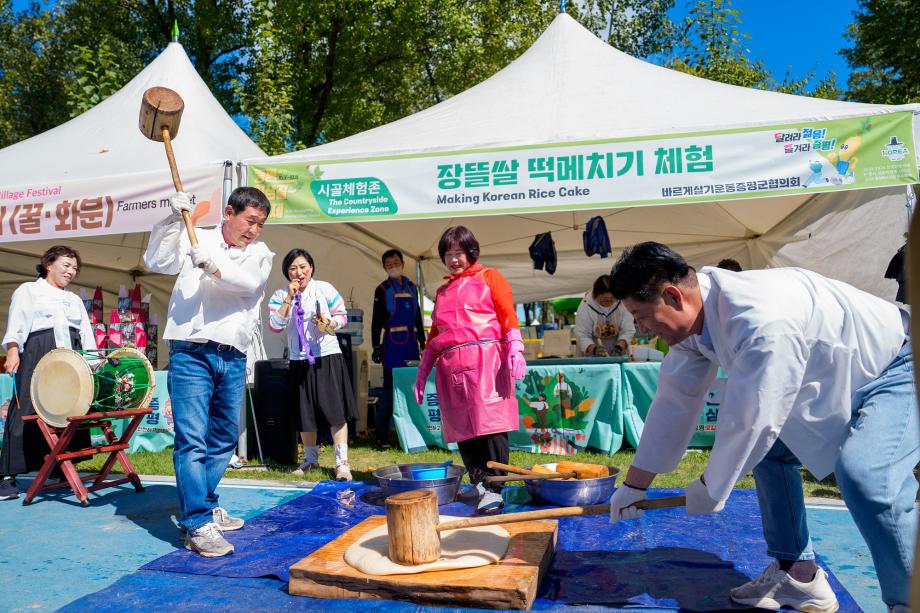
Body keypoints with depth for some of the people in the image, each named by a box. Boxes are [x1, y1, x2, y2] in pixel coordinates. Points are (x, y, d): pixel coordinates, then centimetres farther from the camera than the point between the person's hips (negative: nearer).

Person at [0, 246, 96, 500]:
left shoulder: (75, 300, 26)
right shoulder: (28, 290, 13)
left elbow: (87, 336, 21)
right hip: (39, 356, -5)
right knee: (27, 413, -9)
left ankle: (61, 471, 8)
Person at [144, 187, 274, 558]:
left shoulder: (260, 253, 11)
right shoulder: (196, 239, 7)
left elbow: (248, 282, -9)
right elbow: (157, 262, -6)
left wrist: (213, 266, -26)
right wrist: (173, 220, -15)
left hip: (233, 359, 4)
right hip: (190, 354, -4)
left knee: (225, 439, 14)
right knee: (192, 439, -9)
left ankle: (205, 507, 31)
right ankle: (198, 526, -7)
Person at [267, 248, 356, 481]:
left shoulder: (325, 289, -1)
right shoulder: (280, 296, 3)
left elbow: (343, 315, 1)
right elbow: (274, 325, -9)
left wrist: (330, 323, -19)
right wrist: (289, 299, -15)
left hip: (327, 357, -2)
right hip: (299, 360, 3)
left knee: (336, 411, -9)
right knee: (304, 414, 11)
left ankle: (342, 462, -2)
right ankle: (311, 458, 31)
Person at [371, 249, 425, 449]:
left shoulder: (412, 287, 16)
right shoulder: (382, 289, 1)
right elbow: (376, 321, -2)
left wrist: (423, 342, 16)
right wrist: (376, 346, -9)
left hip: (411, 342, 5)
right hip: (393, 343, -5)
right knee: (390, 389, -6)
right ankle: (380, 436, 1)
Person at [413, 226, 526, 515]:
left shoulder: (489, 277, 11)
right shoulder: (443, 291, 25)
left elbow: (508, 316, 0)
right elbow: (434, 333, 25)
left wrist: (515, 350, -15)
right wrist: (422, 371, 20)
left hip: (485, 359, -5)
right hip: (452, 366, 5)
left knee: (490, 425, -11)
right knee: (463, 428, 2)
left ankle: (494, 490, -6)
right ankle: (479, 484, 10)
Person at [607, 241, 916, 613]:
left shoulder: (761, 321, -39)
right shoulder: (694, 315, -10)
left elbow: (749, 419, -32)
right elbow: (675, 399, -4)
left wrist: (709, 488, -14)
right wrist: (634, 484, 1)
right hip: (840, 384, 9)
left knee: (864, 475, -29)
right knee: (769, 451, 9)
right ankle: (798, 576, 19)